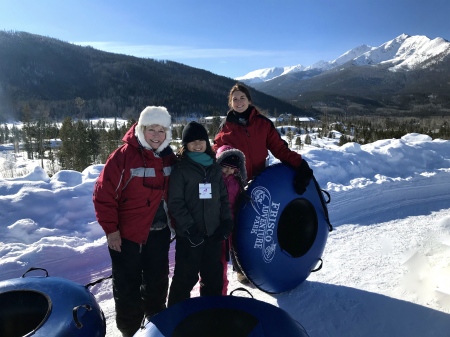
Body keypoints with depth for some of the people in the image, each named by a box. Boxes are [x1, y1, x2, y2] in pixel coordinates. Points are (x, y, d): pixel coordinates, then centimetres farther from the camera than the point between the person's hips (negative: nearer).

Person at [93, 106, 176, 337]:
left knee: (158, 280, 20)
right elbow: (104, 194, -15)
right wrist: (111, 229, -14)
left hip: (159, 232, 5)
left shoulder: (169, 157, 1)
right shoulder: (124, 156, -17)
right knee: (128, 285, 9)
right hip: (127, 233, -5)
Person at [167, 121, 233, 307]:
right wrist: (189, 228, -17)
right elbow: (175, 203, -11)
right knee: (186, 277, 7)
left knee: (214, 277, 18)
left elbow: (224, 197, 12)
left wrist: (227, 221, 1)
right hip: (189, 235, -5)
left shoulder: (215, 168, 9)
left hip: (214, 233, 5)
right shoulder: (180, 169, -6)